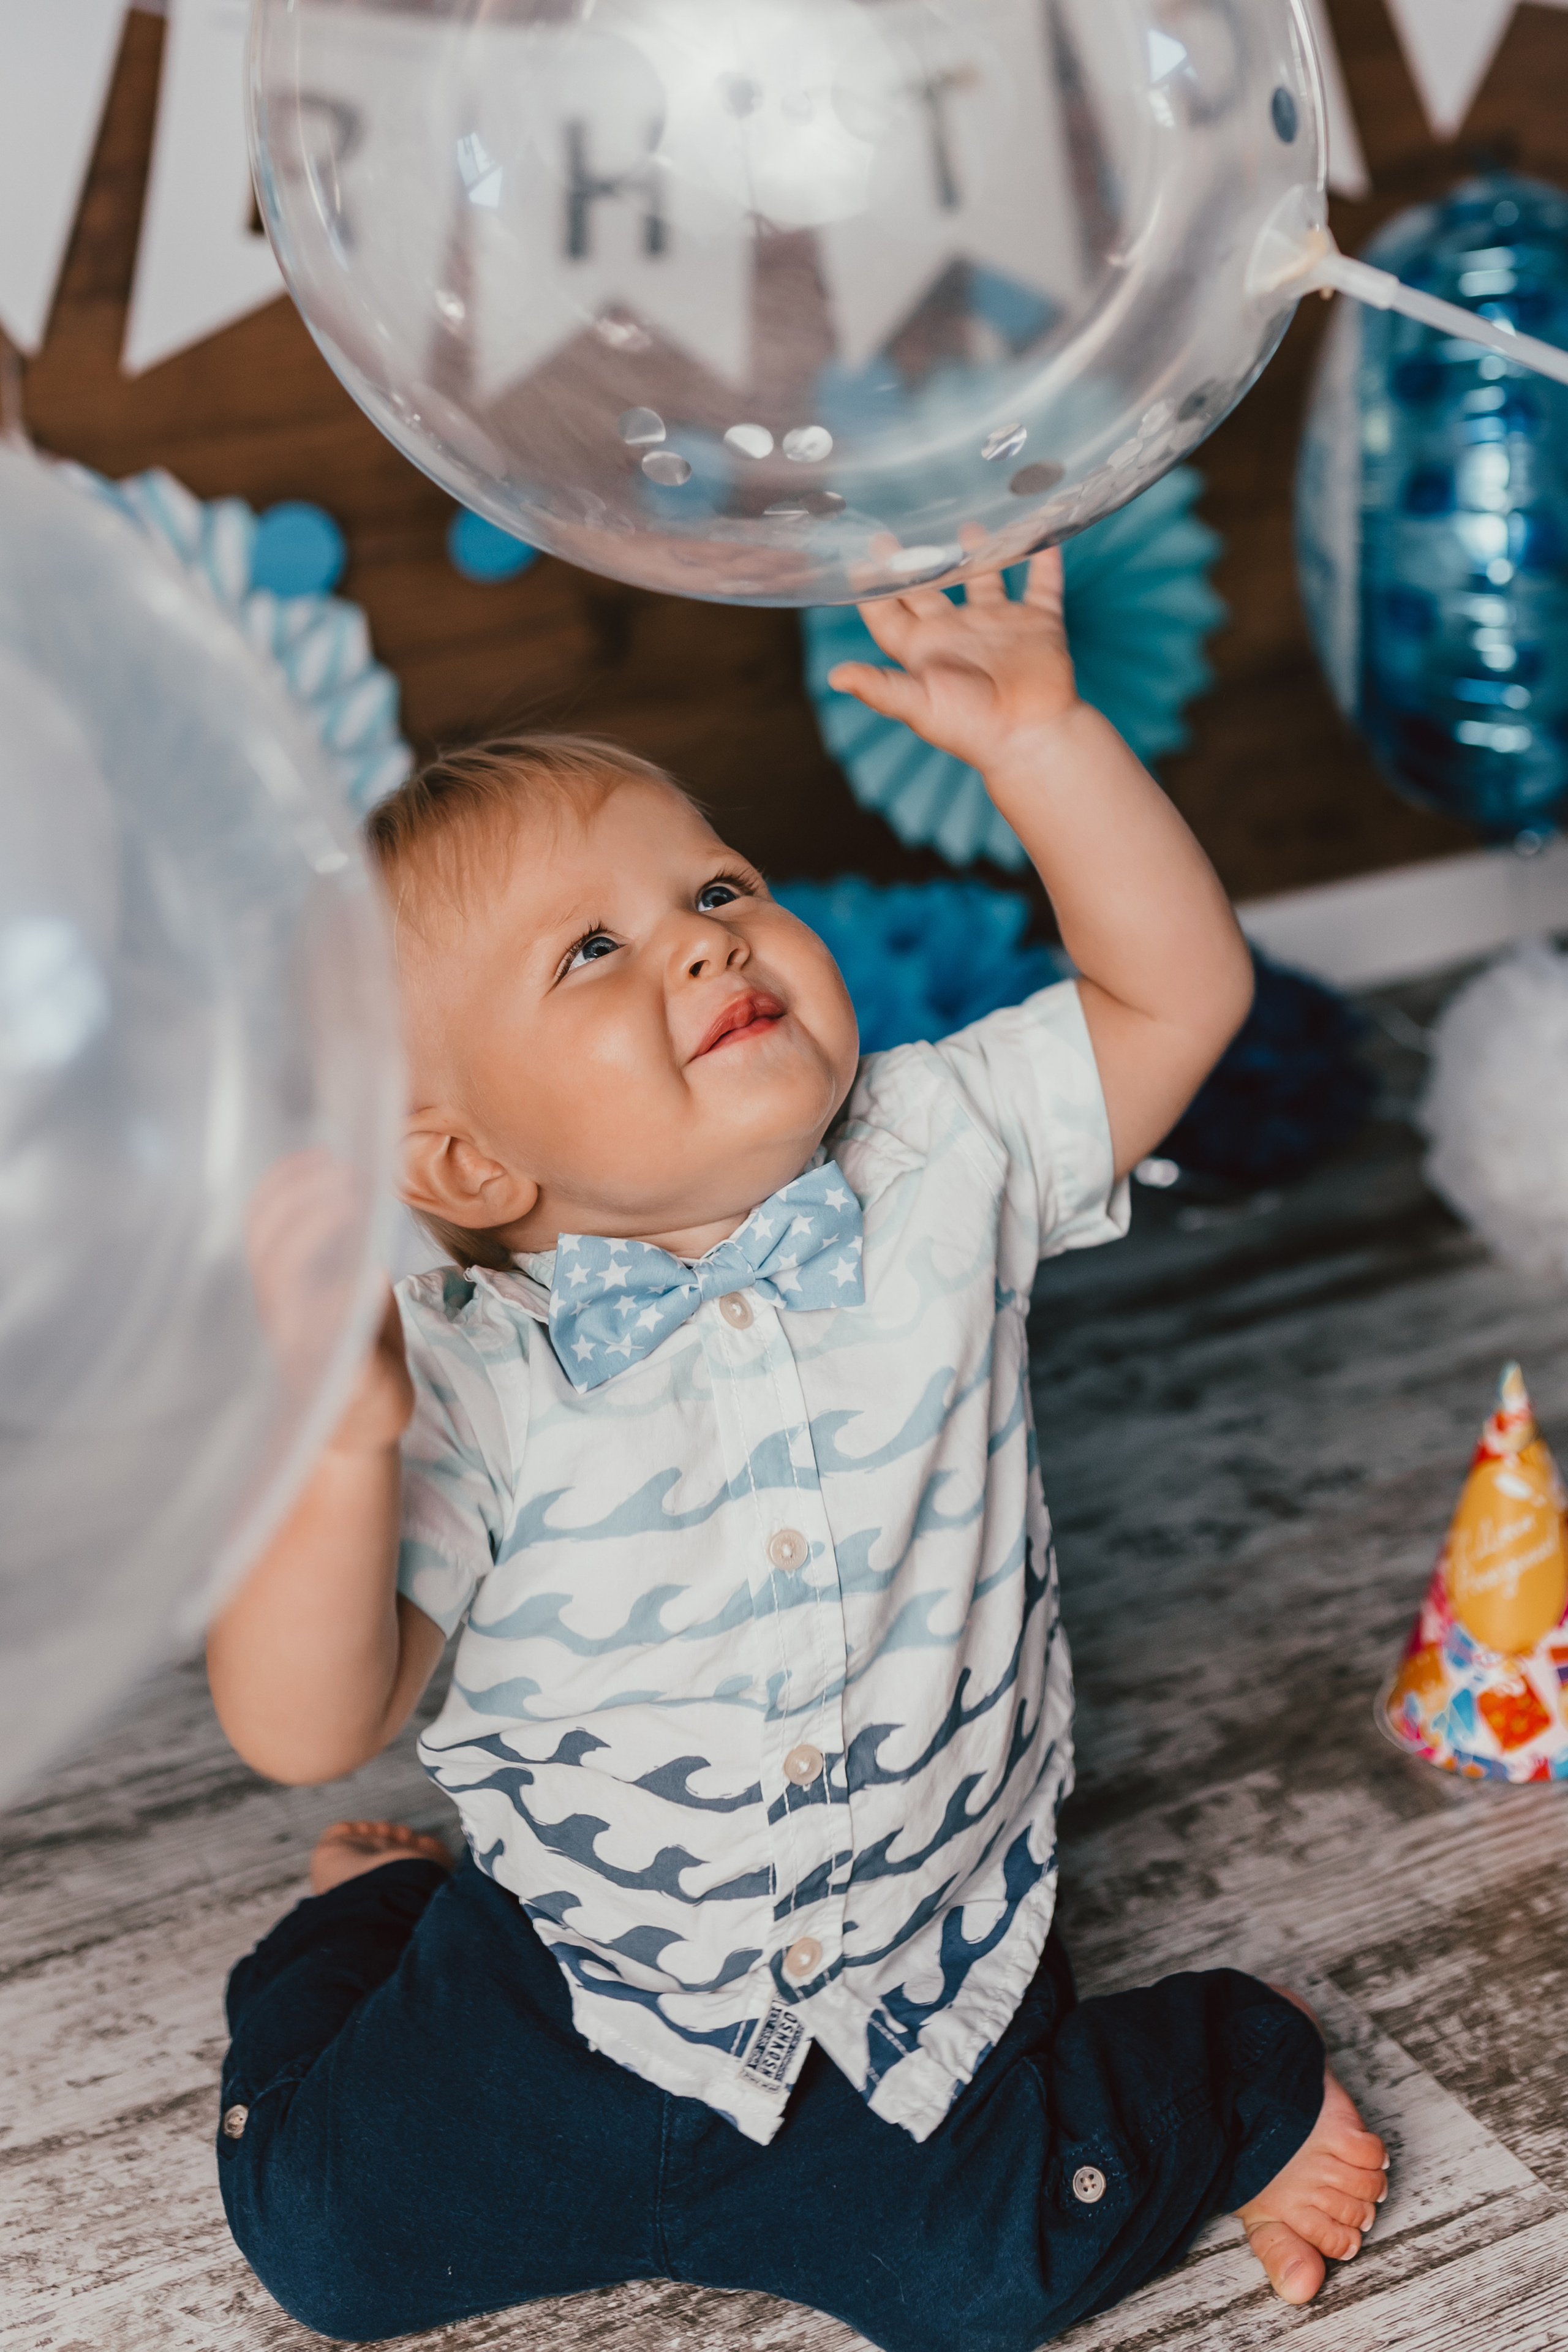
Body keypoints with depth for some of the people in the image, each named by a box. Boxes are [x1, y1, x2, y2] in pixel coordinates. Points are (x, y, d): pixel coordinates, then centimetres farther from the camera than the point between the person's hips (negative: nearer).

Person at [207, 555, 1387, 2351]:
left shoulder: (940, 1165, -13)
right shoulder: (460, 1378, -22)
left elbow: (1177, 992, -13)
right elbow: (304, 1731, -24)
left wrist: (1042, 744, -27)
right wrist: (338, 1449, -42)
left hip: (920, 1968, 0)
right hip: (577, 1982, 0)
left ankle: (1234, 2081, 22)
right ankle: (370, 1920, 36)